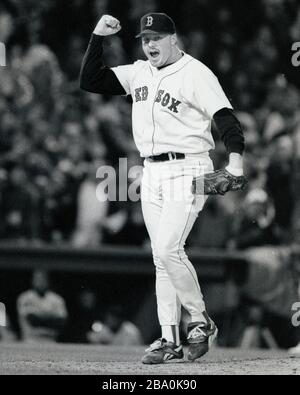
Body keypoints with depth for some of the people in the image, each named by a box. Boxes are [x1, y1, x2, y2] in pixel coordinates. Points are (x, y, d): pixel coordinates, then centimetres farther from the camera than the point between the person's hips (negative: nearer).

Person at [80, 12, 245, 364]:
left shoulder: (195, 73, -8)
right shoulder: (138, 74, 13)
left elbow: (225, 117, -17)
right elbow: (90, 81, 13)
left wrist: (235, 157, -32)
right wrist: (97, 38, 3)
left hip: (186, 170, -7)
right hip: (152, 173, 7)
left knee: (168, 249, -17)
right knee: (162, 258, 6)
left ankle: (200, 320, 0)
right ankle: (170, 340, 8)